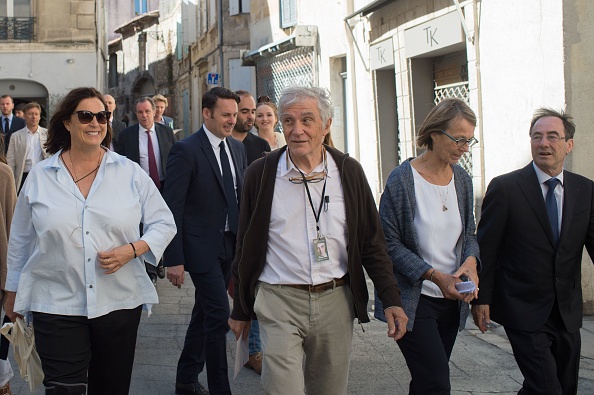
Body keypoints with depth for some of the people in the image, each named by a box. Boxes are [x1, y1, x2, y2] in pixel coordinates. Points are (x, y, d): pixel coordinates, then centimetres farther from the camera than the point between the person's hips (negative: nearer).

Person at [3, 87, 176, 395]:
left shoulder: (130, 173, 1)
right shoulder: (39, 177, 2)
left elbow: (164, 223, 5)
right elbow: (20, 241, 11)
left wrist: (132, 250, -12)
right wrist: (13, 293, 16)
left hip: (120, 302, 1)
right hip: (56, 305, -1)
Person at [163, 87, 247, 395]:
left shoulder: (238, 148, 9)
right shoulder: (186, 151, -12)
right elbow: (173, 208, -14)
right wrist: (174, 259, -17)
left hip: (229, 246, 7)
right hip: (201, 247, -7)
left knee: (204, 313, 16)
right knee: (219, 316, -9)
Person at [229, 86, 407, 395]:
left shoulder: (349, 172, 2)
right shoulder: (261, 173, -2)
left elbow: (371, 242, 6)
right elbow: (246, 249, 5)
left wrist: (391, 299, -1)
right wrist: (240, 310, 9)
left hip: (336, 300, 2)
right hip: (279, 302, -2)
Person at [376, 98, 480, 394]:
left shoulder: (462, 179, 6)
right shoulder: (402, 179, -12)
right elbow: (390, 243, -12)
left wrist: (470, 261, -7)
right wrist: (435, 275, -21)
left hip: (451, 300, 6)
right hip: (414, 300, -6)